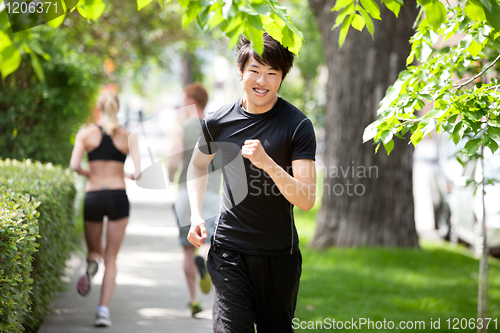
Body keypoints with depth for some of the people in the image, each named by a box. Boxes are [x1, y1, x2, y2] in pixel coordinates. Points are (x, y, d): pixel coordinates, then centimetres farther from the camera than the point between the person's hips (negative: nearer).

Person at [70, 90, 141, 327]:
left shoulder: (86, 134, 0)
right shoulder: (128, 137, 1)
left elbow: (74, 165, -10)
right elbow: (139, 172, -7)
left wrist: (87, 173, 10)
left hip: (93, 197, 0)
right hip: (118, 197, 0)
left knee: (94, 249, 20)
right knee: (111, 258, 7)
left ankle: (92, 263, -18)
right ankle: (103, 309, -7)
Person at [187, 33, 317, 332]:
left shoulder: (298, 126, -8)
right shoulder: (218, 122, 0)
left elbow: (307, 200, -14)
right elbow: (198, 164, 21)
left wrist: (267, 163, -27)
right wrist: (196, 215, 7)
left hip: (280, 254, -1)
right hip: (229, 249, 1)